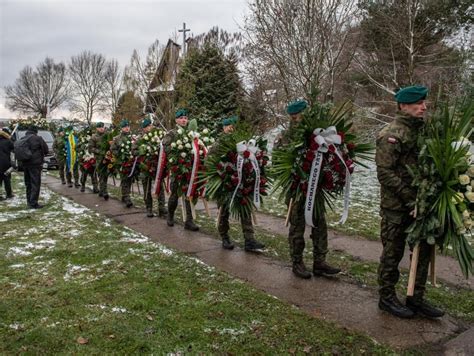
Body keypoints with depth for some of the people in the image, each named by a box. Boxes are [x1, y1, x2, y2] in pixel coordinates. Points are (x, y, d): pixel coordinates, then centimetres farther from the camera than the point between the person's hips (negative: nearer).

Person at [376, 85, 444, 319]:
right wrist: (410, 200, -20)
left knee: (423, 249, 13)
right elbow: (385, 174, -20)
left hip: (418, 203, 8)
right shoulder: (391, 135, -15)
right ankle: (387, 298, 22)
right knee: (393, 253, 5)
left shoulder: (422, 129, 9)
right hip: (396, 206, -8)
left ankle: (416, 298, 27)